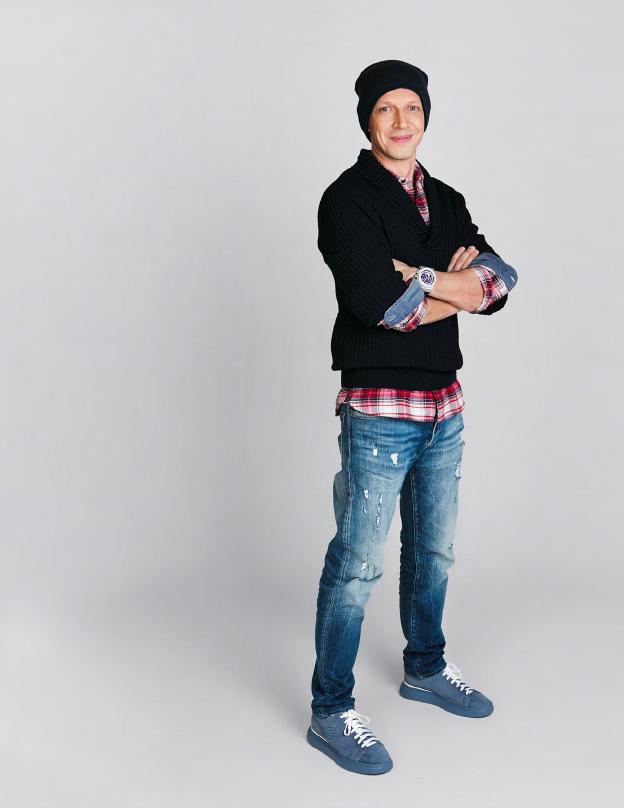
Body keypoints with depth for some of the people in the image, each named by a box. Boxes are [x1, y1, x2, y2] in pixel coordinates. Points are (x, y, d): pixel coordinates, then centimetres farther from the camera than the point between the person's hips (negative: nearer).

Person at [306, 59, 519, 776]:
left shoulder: (446, 201, 12)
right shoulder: (347, 199, -8)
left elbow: (499, 283, 0)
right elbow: (375, 297, -23)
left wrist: (423, 282, -16)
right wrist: (454, 286, -10)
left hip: (444, 405, 7)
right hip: (379, 408, -7)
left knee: (433, 549, 19)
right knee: (357, 563, -4)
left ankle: (425, 668, 38)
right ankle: (331, 713, 9)